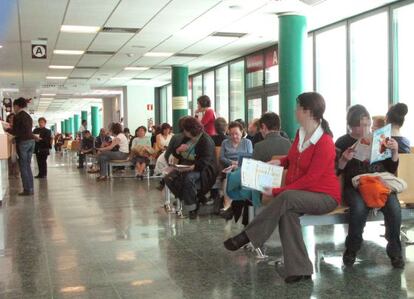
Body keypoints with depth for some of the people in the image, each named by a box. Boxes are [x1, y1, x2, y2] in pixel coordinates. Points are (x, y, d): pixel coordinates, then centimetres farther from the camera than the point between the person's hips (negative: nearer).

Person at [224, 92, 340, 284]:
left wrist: (277, 191, -23)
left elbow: (310, 179, -22)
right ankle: (299, 270, -31)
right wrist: (280, 162, 6)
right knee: (287, 212, -29)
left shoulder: (325, 143, -18)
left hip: (324, 196, -6)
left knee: (286, 198, -36)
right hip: (299, 193, 6)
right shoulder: (300, 133, 6)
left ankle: (247, 237, -26)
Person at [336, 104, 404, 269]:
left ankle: (394, 250, -7)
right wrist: (344, 160, -16)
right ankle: (352, 248, -9)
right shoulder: (342, 142, 7)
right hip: (354, 186, -2)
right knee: (359, 208, -35)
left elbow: (391, 169, 13)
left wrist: (394, 152, -5)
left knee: (394, 208, -30)